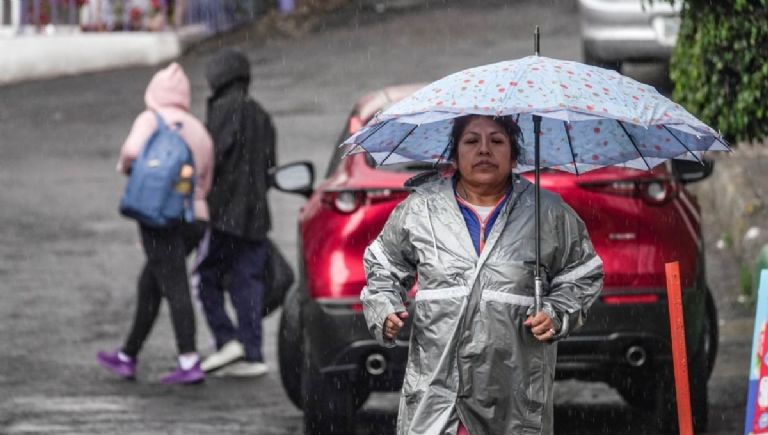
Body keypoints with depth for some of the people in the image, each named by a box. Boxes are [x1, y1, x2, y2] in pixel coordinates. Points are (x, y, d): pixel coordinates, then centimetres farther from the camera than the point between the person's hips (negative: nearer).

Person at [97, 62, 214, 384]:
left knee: (175, 287, -13)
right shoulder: (199, 130, 17)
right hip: (196, 217, 7)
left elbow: (132, 150, -21)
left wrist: (124, 165, 0)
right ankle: (127, 357, 28)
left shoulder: (151, 119, -3)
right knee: (148, 285, 19)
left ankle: (190, 363, -22)